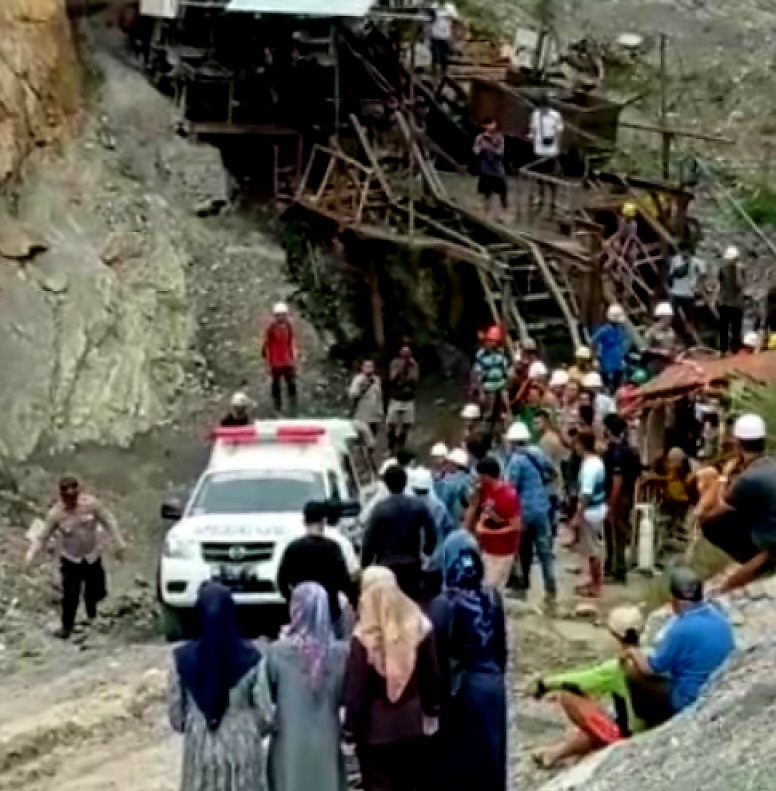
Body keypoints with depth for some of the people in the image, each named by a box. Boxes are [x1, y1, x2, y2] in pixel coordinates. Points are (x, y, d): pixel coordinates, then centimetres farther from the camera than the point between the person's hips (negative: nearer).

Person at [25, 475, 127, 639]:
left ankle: (90, 601, 50)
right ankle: (67, 625, 24)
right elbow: (42, 536, -11)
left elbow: (108, 521, -6)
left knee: (98, 591, 12)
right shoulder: (56, 514, -19)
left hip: (93, 556, 2)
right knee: (70, 595, -2)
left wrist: (119, 543, -4)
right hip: (70, 559, -2)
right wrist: (31, 554, -21)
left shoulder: (91, 503, -18)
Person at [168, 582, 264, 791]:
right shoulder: (251, 658, -14)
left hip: (201, 750, 1)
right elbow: (264, 712, -5)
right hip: (243, 750, -1)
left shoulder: (182, 659, -11)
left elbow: (176, 716, -2)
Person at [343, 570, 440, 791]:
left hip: (375, 728, -4)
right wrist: (432, 711, 17)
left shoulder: (364, 637, -17)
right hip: (412, 724, 4)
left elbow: (355, 689, -13)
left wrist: (350, 730, -4)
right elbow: (432, 676, 4)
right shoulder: (420, 627, -5)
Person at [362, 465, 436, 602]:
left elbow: (369, 539, -9)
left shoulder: (380, 508, -10)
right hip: (412, 566, 3)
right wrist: (427, 553, 16)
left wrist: (365, 565, 1)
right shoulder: (418, 506, -1)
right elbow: (431, 533, -2)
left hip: (386, 566, -3)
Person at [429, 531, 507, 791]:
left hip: (459, 690, -5)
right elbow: (501, 647, 7)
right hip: (491, 686, 5)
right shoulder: (492, 597, -3)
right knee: (489, 757, 16)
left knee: (454, 762, 6)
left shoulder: (443, 604, -19)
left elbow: (438, 656, -16)